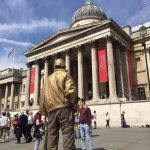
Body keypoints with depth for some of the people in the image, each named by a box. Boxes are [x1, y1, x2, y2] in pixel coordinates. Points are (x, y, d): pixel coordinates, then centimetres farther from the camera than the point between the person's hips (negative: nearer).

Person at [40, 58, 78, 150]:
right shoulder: (65, 74, 4)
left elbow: (43, 96, 18)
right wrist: (75, 105, -2)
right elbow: (70, 91, -11)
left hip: (51, 109, 6)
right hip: (64, 107, -5)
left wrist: (44, 111, 21)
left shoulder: (48, 78, 22)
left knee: (52, 133, 12)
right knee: (68, 133, -6)